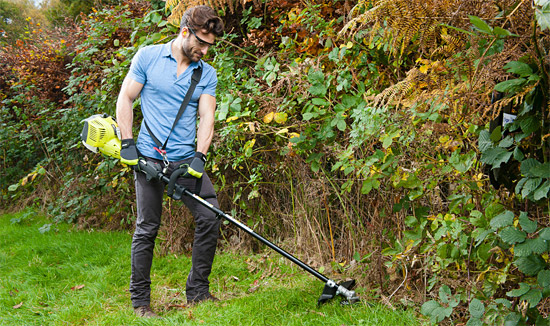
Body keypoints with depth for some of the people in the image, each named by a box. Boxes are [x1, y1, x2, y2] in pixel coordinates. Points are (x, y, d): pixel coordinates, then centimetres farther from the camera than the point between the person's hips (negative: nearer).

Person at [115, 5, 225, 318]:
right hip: (150, 156, -3)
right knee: (147, 228, -1)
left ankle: (198, 290, 8)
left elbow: (206, 116, 2)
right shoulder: (148, 57, 0)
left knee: (211, 217, -6)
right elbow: (125, 98, 2)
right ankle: (140, 300, 12)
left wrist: (200, 155, -13)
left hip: (187, 159, 3)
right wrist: (127, 143, -6)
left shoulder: (207, 73, 8)